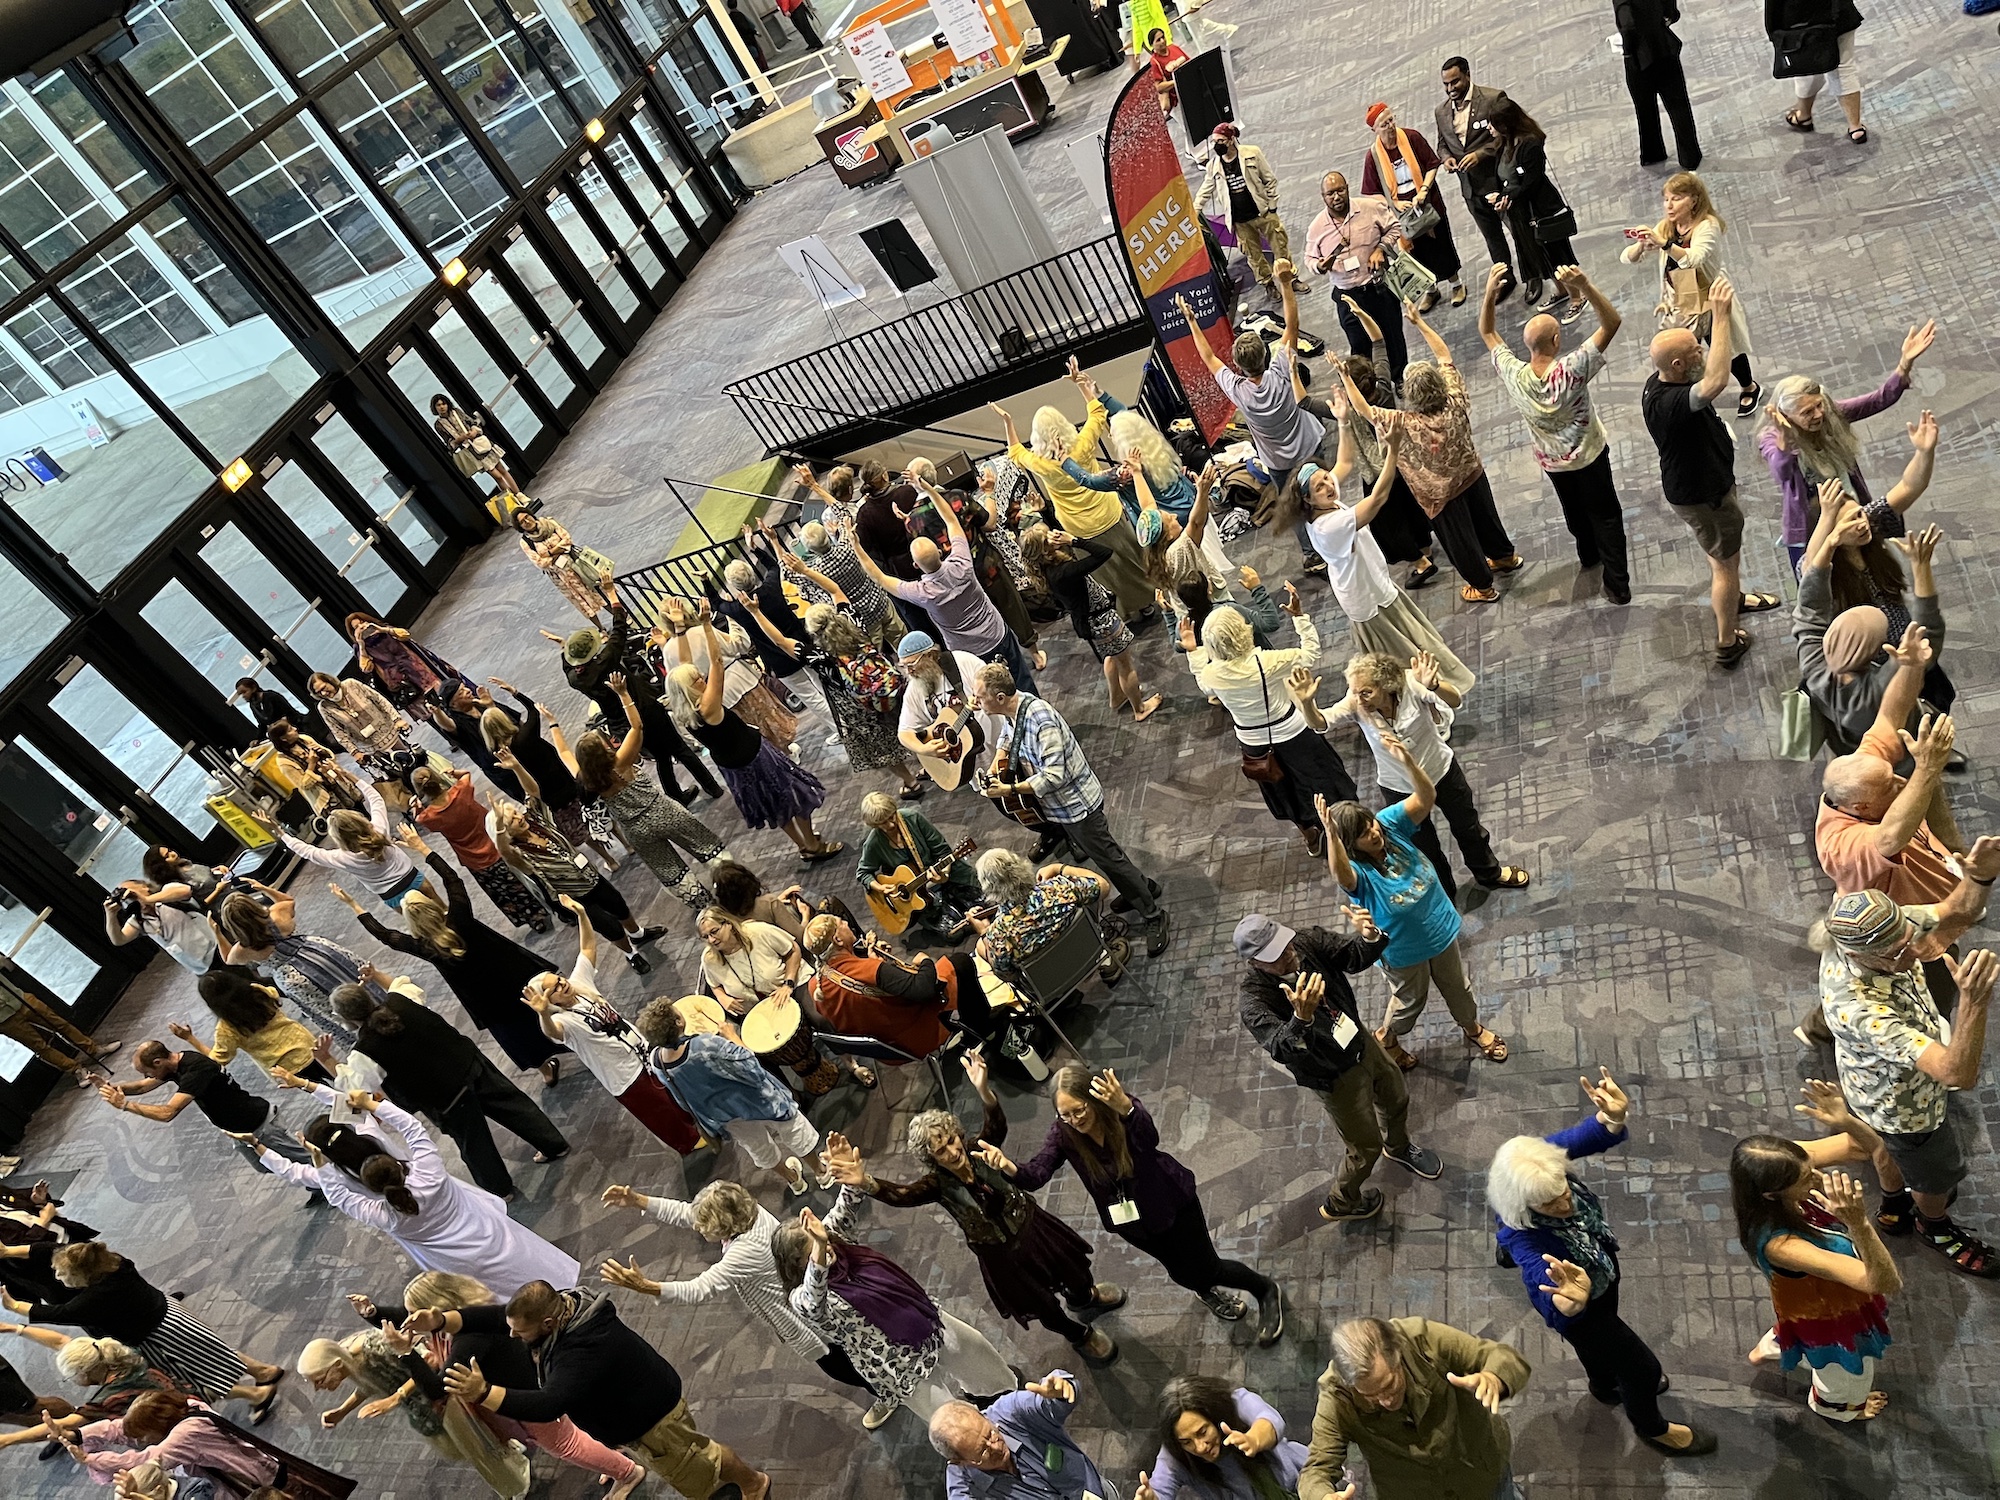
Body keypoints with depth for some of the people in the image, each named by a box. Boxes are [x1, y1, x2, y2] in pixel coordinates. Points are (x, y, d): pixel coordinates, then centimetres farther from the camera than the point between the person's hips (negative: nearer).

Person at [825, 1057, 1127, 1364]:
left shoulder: (978, 1150, -24)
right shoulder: (937, 1185, -28)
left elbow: (996, 1124, -46)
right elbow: (899, 1195, -49)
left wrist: (983, 1091, -70)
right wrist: (864, 1181, -72)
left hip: (1030, 1226, 2)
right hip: (1001, 1255, -2)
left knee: (1074, 1272, 27)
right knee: (1046, 1308, 18)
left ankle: (1086, 1297, 63)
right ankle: (1080, 1334, 52)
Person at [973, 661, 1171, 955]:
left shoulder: (1040, 721, -34)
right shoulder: (1013, 707, -7)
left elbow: (1054, 776, -36)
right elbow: (1007, 736, 16)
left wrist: (1010, 789, -30)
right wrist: (993, 769, 0)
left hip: (1076, 804, -9)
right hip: (1056, 806, 9)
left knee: (1107, 858, 3)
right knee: (1094, 851, 24)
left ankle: (1155, 918, 19)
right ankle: (1143, 886, 44)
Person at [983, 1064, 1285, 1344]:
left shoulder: (1123, 1113, -31)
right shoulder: (1063, 1133, -21)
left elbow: (1149, 1138, -52)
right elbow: (1036, 1174, -32)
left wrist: (1126, 1108, -74)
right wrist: (1010, 1168, -56)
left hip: (1171, 1203, -4)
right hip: (1127, 1218, 4)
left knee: (1206, 1267, 5)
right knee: (1181, 1272, 20)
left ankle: (1266, 1290, 36)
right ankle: (1207, 1291, 58)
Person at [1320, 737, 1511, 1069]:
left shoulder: (1390, 822, -20)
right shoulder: (1357, 871, -35)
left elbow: (1427, 797, -31)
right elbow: (1340, 875, -60)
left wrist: (1407, 761, -50)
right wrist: (1331, 834, -78)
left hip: (1441, 929, 4)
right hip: (1403, 951, -4)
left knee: (1457, 986, 28)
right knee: (1411, 1000, 22)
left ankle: (1472, 1026, 59)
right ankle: (1386, 1038, 54)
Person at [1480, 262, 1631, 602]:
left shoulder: (1514, 375, -26)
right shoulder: (1570, 371, -35)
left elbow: (1487, 333, -10)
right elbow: (1612, 323, -34)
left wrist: (1490, 294, -22)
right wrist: (1584, 287, -46)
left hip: (1551, 460, 3)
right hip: (1589, 455, -3)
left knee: (1574, 511, 28)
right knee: (1605, 516, 13)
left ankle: (1589, 555, 53)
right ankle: (1617, 584, 20)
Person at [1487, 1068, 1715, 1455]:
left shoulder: (1541, 1155, -34)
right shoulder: (1520, 1235, -46)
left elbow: (1593, 1135, -33)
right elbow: (1550, 1291, -57)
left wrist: (1613, 1116, -56)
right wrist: (1571, 1300, -80)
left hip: (1602, 1263, 6)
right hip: (1583, 1305, -5)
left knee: (1604, 1330, 35)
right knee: (1643, 1367, 16)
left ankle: (1605, 1385, 69)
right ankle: (1651, 1427, 51)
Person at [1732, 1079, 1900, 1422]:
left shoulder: (1789, 1162, -30)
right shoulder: (1779, 1243, -47)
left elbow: (1870, 1147, -21)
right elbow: (1887, 1283, -48)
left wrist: (1846, 1121, -44)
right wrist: (1857, 1223, -65)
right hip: (1827, 1313, -5)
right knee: (1847, 1372, 29)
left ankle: (1766, 1352, 69)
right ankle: (1832, 1404, 65)